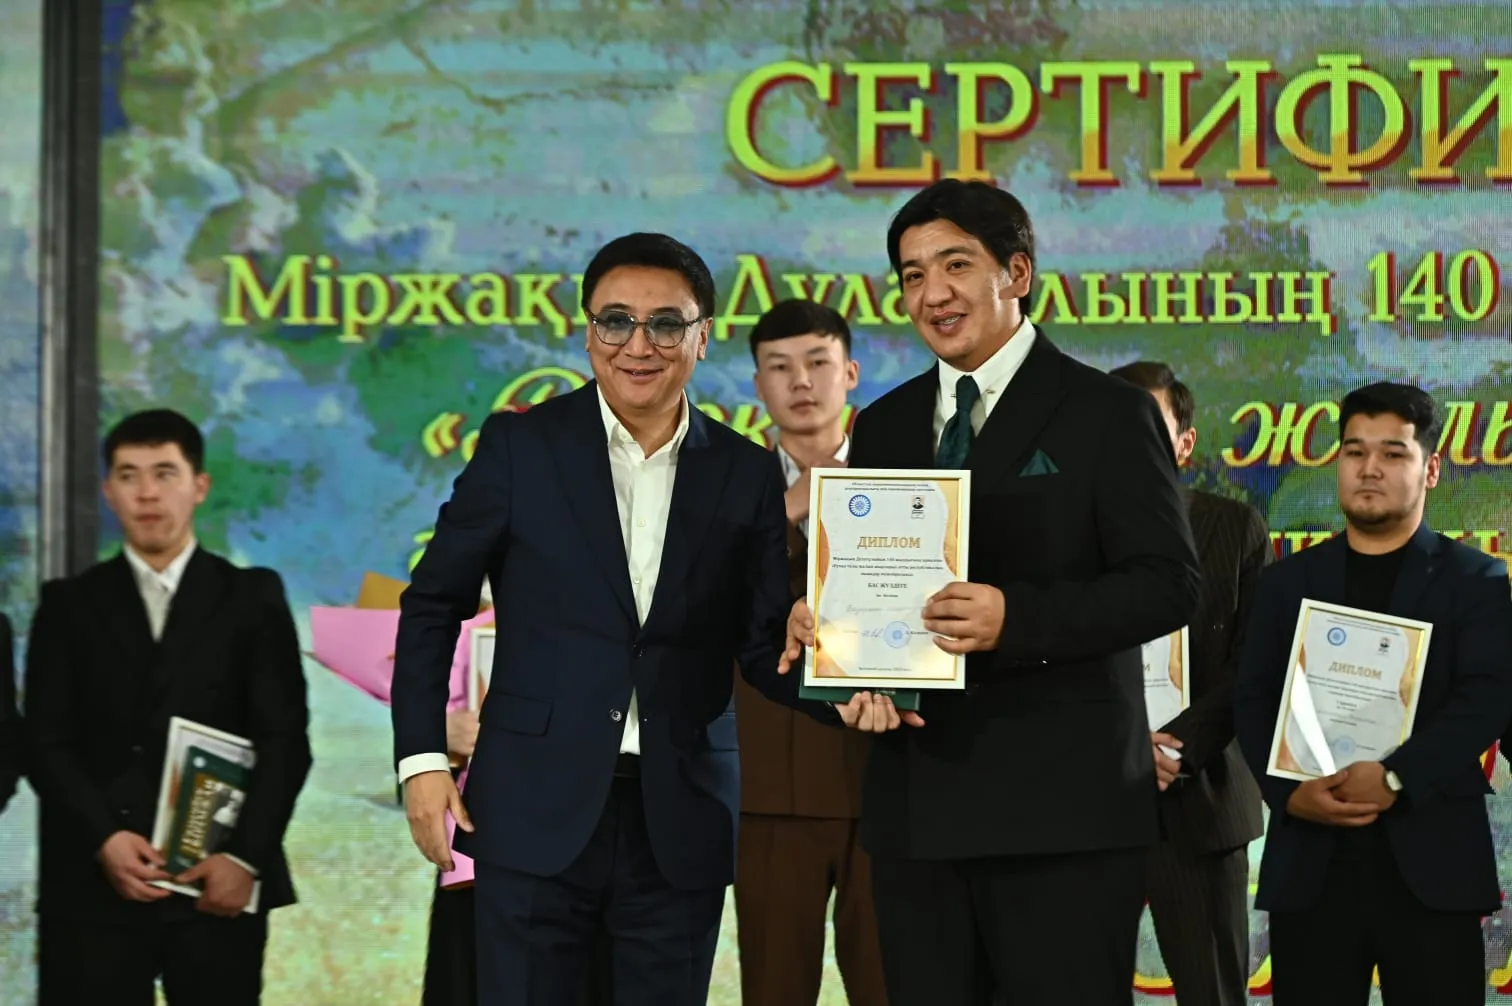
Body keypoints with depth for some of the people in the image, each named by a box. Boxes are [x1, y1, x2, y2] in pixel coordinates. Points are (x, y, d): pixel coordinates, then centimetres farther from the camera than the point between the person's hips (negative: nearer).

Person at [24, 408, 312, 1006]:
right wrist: (103, 840, -11)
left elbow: (285, 738, 3)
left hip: (216, 883, 0)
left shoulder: (252, 599, 10)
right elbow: (46, 740, 4)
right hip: (93, 887, 1)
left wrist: (246, 856, -9)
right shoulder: (69, 604, 12)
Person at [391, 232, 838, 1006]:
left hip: (680, 824, 2)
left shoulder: (747, 474, 7)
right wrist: (421, 759, -3)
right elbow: (434, 606, 5)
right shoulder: (521, 446, 2)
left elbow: (764, 643, 7)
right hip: (538, 810, -2)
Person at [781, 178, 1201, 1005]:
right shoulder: (884, 426, 16)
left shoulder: (1106, 414, -2)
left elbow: (1167, 585, -10)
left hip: (1060, 807, -5)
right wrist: (821, 618, -5)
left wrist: (1017, 618, -23)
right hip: (916, 806, 5)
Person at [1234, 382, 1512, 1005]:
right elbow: (1253, 702, 9)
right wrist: (1288, 792, -10)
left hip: (1431, 857, -2)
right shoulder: (1289, 582, 15)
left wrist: (1396, 777, -19)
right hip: (1310, 858, 2)